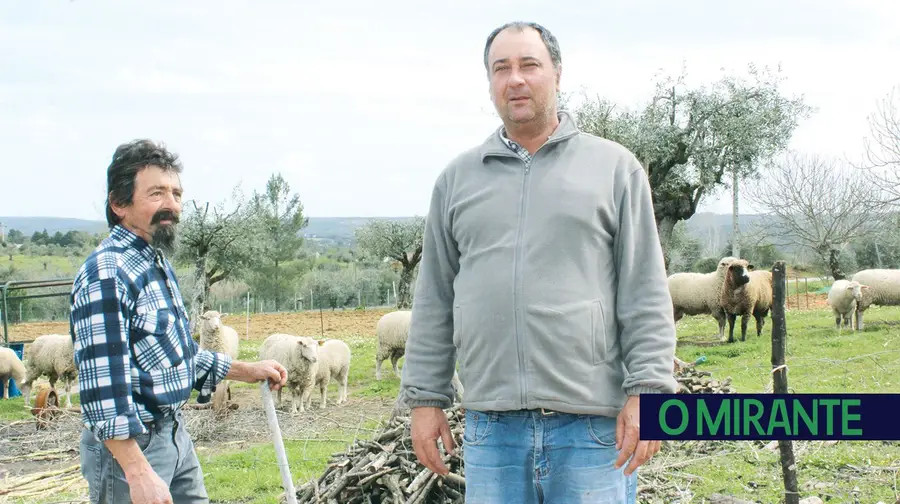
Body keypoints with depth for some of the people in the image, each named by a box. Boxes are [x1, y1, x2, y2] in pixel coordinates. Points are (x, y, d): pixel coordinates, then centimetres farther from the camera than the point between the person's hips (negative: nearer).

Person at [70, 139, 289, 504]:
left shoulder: (158, 264, 11)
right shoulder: (105, 274, -20)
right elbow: (103, 385, -25)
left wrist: (247, 371, 19)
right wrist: (139, 474, -28)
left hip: (175, 433, 9)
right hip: (128, 444, -9)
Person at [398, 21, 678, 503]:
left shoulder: (614, 167, 6)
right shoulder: (457, 178, 14)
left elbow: (645, 294, 1)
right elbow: (433, 300, 14)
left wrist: (646, 391, -8)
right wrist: (424, 397, 9)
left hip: (591, 424, -2)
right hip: (491, 427, 3)